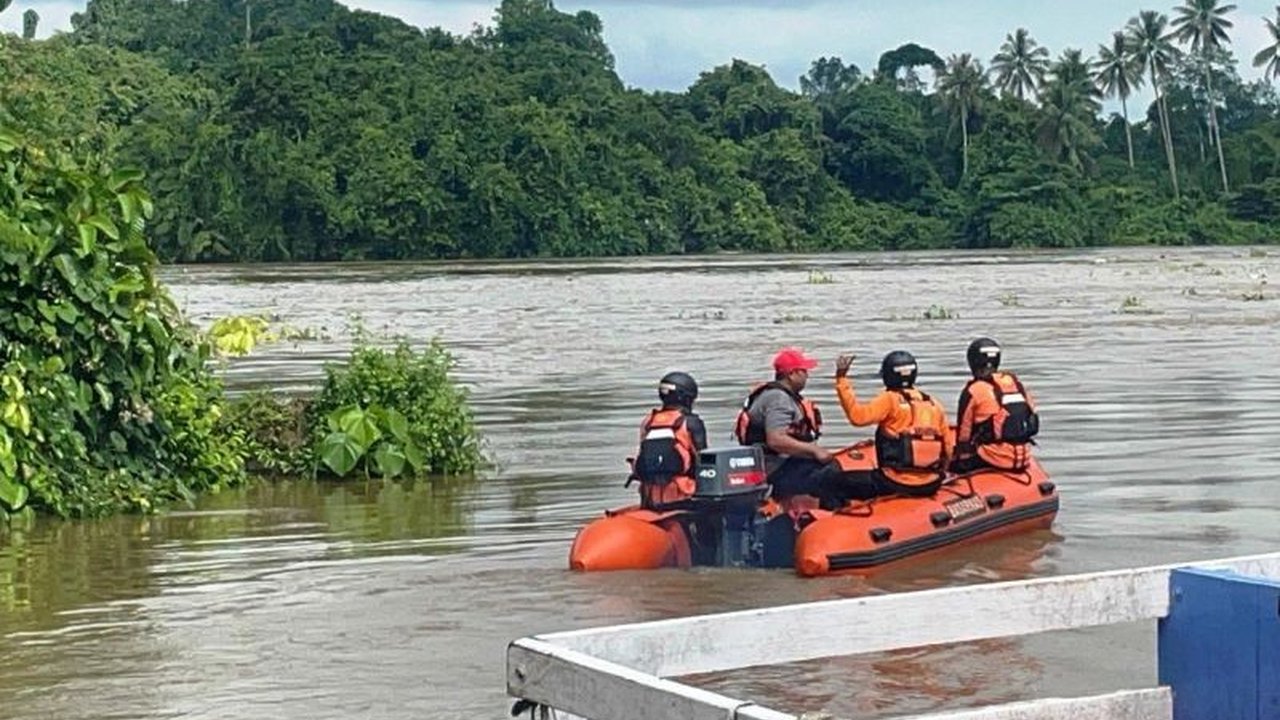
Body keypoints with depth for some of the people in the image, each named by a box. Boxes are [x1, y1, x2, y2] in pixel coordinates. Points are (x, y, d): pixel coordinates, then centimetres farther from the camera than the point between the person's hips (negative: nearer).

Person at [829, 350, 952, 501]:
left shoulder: (890, 400, -9)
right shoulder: (934, 405, 8)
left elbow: (858, 416, -21)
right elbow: (947, 447, 11)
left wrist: (841, 379, -17)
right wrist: (937, 475, 27)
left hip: (898, 484, -6)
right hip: (931, 486, 6)